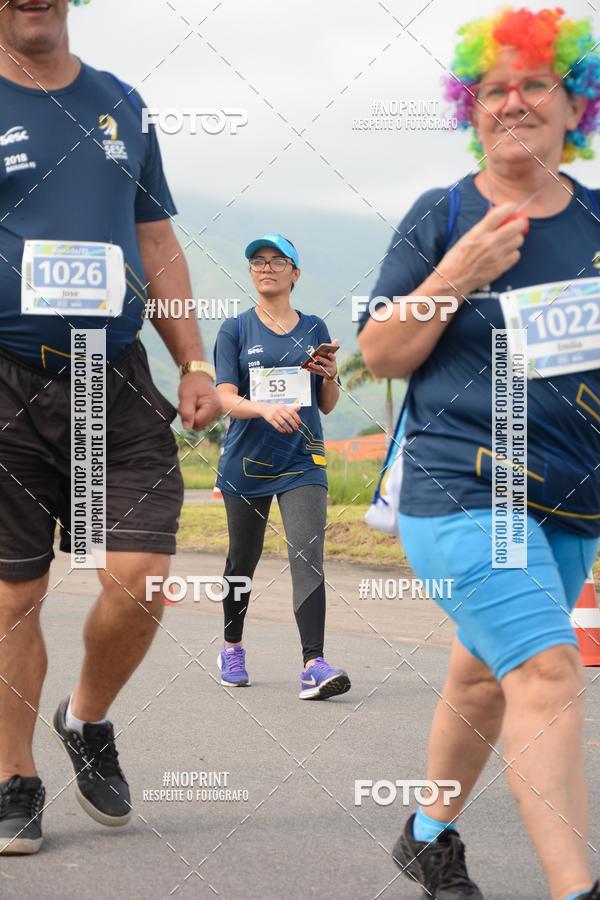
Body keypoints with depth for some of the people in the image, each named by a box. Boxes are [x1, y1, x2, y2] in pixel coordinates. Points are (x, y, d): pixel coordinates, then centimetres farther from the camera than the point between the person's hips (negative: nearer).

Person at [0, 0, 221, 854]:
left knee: (139, 578, -6)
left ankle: (88, 721, 23)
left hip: (117, 381, 3)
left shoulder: (119, 104, 14)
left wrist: (194, 361, 10)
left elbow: (157, 247, 18)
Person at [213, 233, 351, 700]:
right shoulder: (235, 330, 3)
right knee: (243, 560, 12)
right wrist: (265, 409, -28)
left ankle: (314, 665, -23)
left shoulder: (314, 329, 8)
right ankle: (232, 648, 34)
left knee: (307, 556, -16)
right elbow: (226, 399, -8)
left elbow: (327, 405, 12)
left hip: (303, 463, 0)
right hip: (247, 463, 0)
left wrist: (330, 376, -10)